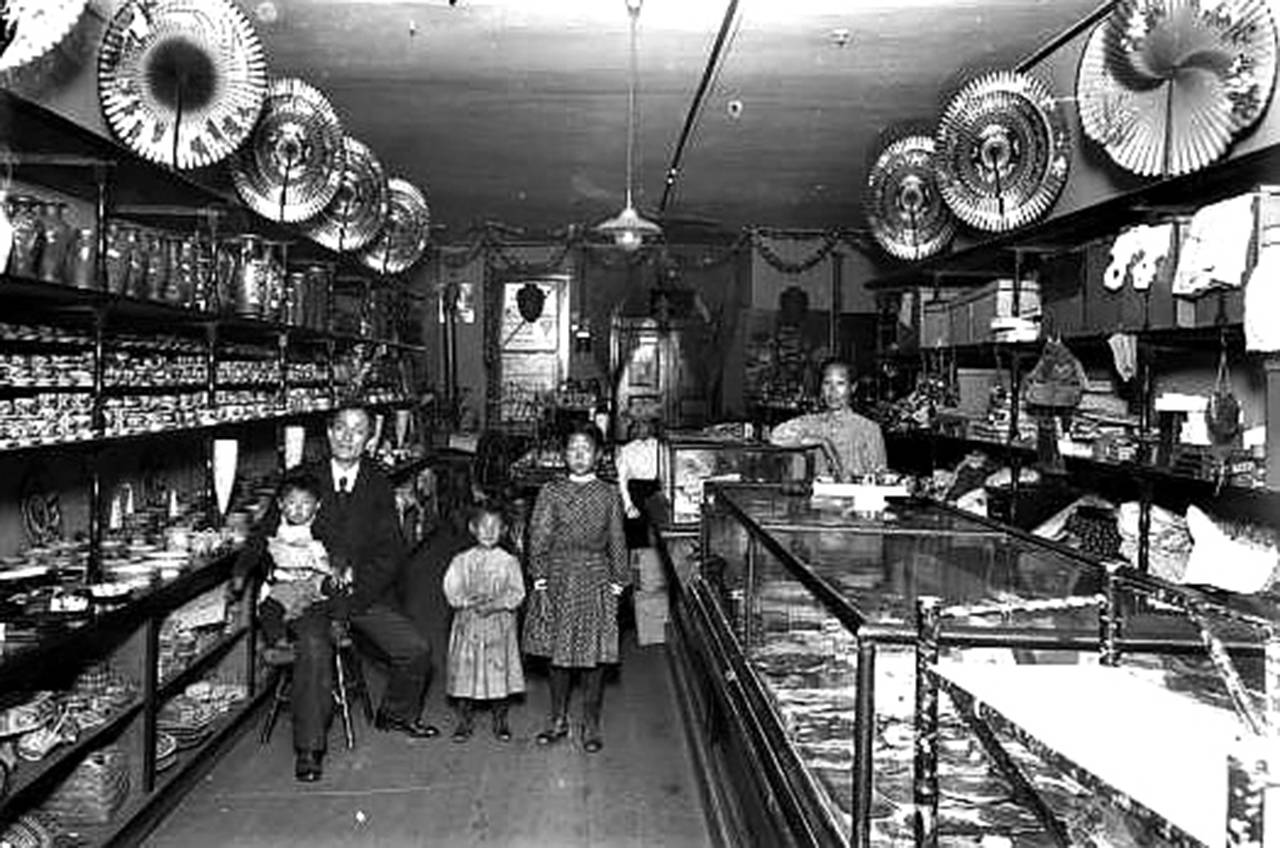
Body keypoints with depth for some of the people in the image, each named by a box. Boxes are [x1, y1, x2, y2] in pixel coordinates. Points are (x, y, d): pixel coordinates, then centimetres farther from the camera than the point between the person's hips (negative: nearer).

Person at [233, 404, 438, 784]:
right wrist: (242, 571, -15)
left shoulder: (378, 486, 3)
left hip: (366, 595, 2)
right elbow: (268, 531, 4)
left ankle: (397, 713, 23)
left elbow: (390, 553, -2)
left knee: (417, 650, -7)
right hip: (308, 594, -2)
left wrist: (354, 593, -15)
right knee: (314, 649, -30)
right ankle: (308, 748, -15)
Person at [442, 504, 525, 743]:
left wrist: (496, 604, -19)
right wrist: (470, 601, -18)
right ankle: (464, 721, 18)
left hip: (499, 626, 0)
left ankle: (500, 721, 18)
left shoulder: (509, 562, 1)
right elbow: (451, 590, -2)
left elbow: (517, 593, -5)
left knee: (500, 671, 3)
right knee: (465, 672, 4)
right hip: (468, 625, 1)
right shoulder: (462, 561, 3)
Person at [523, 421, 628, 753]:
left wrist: (617, 586, -1)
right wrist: (540, 586, -6)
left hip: (596, 579, 0)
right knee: (557, 653, 9)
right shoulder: (551, 492, 0)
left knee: (595, 654, 4)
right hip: (557, 577, 1)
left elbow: (617, 544, 3)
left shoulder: (609, 495, 1)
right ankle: (558, 720, 25)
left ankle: (590, 725, 18)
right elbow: (538, 539, -1)